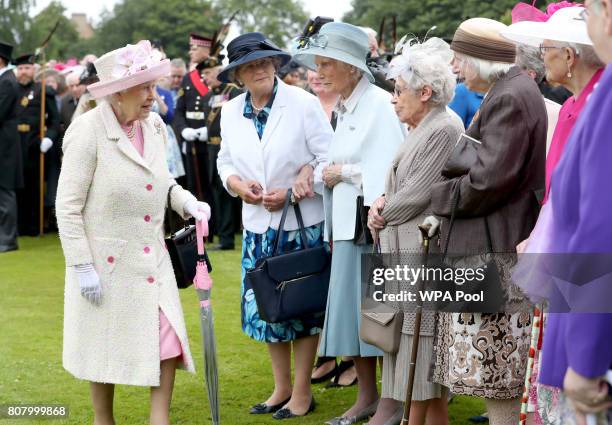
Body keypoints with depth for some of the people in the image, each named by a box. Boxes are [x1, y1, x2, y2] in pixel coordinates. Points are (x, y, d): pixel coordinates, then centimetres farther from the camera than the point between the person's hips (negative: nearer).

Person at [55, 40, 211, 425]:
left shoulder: (154, 126, 2)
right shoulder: (88, 131, -16)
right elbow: (68, 206, -14)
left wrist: (187, 202, -2)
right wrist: (82, 266, -16)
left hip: (152, 258, 5)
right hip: (106, 262, -5)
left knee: (168, 337, -1)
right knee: (106, 345, 10)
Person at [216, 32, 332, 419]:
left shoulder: (304, 104, -11)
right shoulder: (231, 112, 4)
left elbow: (328, 160, -11)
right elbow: (225, 162, 13)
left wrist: (291, 193, -18)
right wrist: (238, 185, -9)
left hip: (302, 224, -4)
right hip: (258, 225, 4)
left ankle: (302, 393, 16)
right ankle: (282, 388, 24)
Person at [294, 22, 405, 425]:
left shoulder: (381, 105, -12)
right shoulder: (345, 108, 15)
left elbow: (390, 170, -18)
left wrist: (344, 172, -11)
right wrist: (333, 174, 4)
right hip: (348, 225, 8)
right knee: (351, 311, 11)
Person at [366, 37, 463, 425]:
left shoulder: (444, 130, -15)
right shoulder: (421, 130, 17)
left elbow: (416, 194, -17)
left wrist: (381, 215, -3)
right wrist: (383, 203, 1)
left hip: (423, 253, -10)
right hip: (406, 252, 10)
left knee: (418, 348, -5)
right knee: (422, 351, 12)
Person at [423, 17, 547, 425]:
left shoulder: (510, 98, -15)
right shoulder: (507, 92, 17)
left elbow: (487, 181, -20)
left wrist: (440, 197, -4)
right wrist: (445, 212, 8)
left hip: (495, 253, -10)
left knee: (498, 380, -5)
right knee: (501, 376, 14)